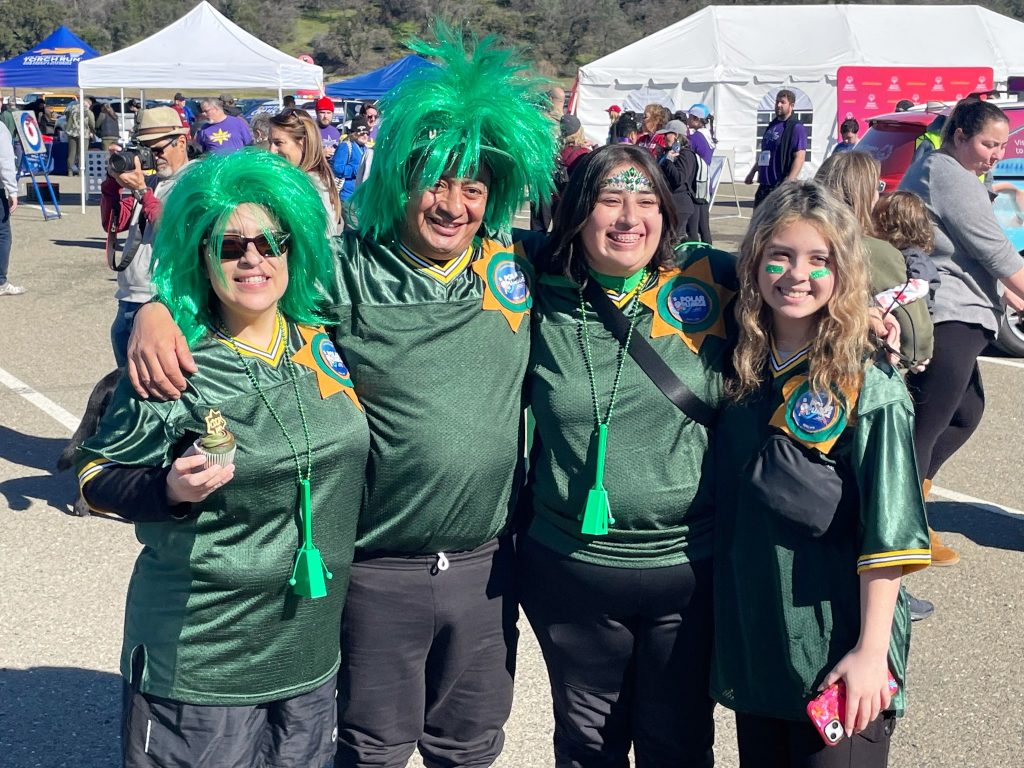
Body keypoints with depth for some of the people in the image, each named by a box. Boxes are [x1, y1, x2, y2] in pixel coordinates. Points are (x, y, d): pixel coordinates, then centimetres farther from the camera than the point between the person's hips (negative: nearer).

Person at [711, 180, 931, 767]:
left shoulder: (870, 387, -13)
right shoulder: (742, 370, 3)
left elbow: (888, 531, -14)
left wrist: (872, 650, -17)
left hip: (837, 650, -5)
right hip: (752, 640, 5)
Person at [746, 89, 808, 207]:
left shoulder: (796, 128, -10)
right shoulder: (772, 125, 16)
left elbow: (799, 157, -18)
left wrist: (789, 181, -27)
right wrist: (753, 172, 24)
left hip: (781, 185, -9)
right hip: (764, 184, 9)